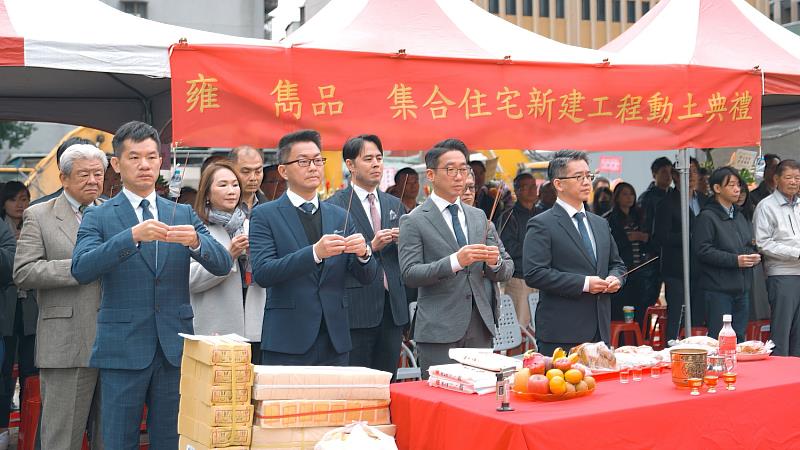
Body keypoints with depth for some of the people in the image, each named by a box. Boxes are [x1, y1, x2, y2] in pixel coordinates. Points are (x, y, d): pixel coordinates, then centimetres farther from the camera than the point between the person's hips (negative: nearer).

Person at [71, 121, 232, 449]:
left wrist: (195, 241, -20)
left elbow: (222, 265, 1)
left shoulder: (183, 214, 10)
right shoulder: (98, 217, 2)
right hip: (122, 348, -2)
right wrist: (132, 236, -27)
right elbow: (81, 270, -15)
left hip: (175, 346, 2)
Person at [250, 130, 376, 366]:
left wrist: (363, 253, -15)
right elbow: (262, 273, -13)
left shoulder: (341, 216, 11)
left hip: (335, 341, 4)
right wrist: (315, 252, -25)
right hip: (287, 343, -3)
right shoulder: (265, 215, -1)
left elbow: (366, 277, 8)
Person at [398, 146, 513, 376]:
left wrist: (495, 262, -10)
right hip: (438, 331, -5)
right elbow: (409, 274, -12)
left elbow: (506, 272, 14)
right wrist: (455, 261, -23)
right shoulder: (413, 221, -2)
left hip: (480, 329, 5)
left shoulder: (479, 217, 14)